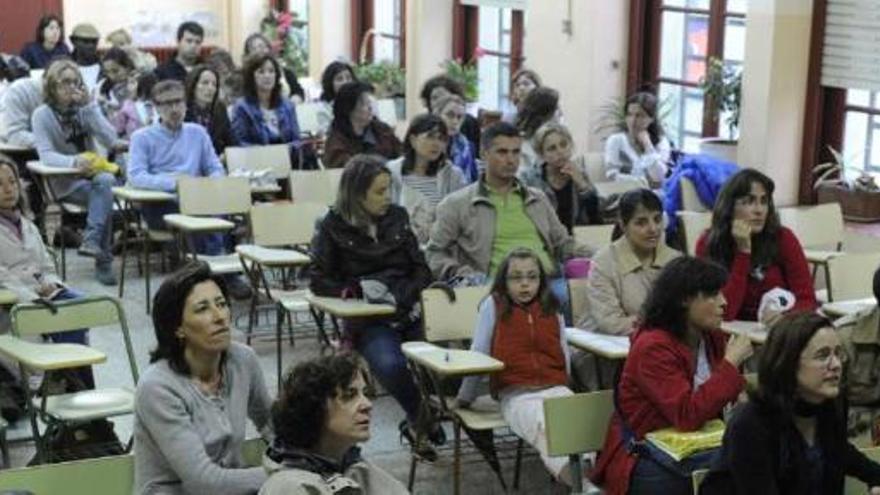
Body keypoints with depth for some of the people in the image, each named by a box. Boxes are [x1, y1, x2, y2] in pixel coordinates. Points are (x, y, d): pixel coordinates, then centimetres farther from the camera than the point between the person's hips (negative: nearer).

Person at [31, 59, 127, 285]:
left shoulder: (85, 108, 8)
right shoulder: (42, 115, -2)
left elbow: (111, 139, -6)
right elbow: (46, 155, -15)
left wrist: (89, 105, -13)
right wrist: (73, 162, -35)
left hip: (93, 174, 3)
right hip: (64, 184, -3)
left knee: (105, 181, -33)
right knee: (104, 192, -31)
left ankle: (92, 240, -36)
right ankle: (103, 260, -33)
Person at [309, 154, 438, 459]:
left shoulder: (397, 217, 13)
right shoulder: (334, 227, 3)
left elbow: (421, 269, 12)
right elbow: (319, 282, 2)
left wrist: (404, 296, -9)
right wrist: (358, 290, -15)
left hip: (409, 309, 4)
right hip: (368, 319, -3)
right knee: (390, 365, -34)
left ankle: (417, 425, 4)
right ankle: (422, 422, -7)